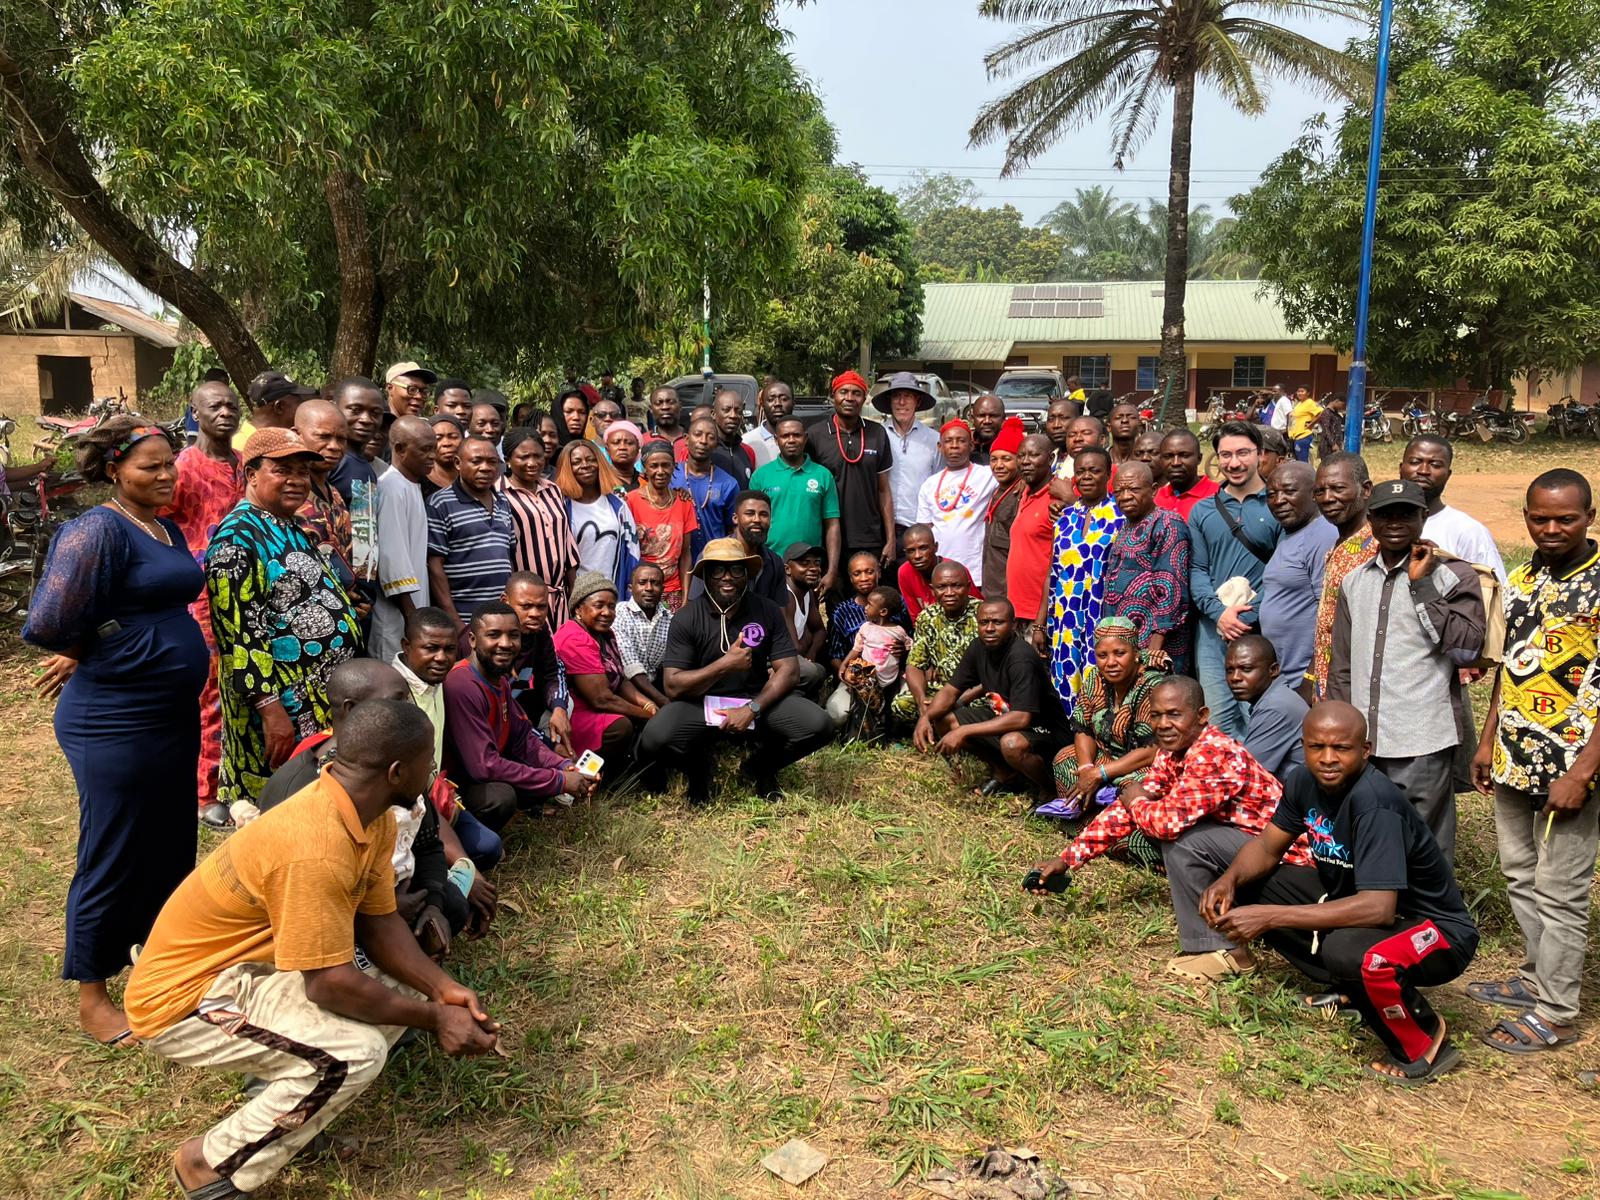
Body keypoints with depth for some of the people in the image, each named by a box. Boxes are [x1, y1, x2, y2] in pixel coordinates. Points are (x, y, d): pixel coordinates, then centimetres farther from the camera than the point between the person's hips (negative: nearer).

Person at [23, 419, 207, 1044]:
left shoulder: (169, 530, 10)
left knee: (171, 845, 19)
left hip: (175, 712, 8)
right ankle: (92, 996, 23)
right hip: (116, 723, -8)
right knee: (112, 857, 5)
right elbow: (52, 622, -24)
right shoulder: (98, 530, -16)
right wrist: (92, 653, -5)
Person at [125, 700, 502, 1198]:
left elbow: (379, 922, 2)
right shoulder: (315, 849, -33)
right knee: (354, 1054, -25)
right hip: (186, 995, -9)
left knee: (403, 996, 2)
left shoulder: (372, 816, -4)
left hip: (252, 964, 9)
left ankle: (280, 1092, 13)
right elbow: (330, 984, -29)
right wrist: (434, 1019, -18)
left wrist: (441, 989, -11)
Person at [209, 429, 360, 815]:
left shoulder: (294, 533, 14)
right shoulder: (238, 537, -13)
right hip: (285, 710, -9)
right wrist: (270, 708, -23)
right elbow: (240, 633, -20)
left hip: (325, 704, 9)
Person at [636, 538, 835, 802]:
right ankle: (697, 768, 8)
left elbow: (788, 672, -7)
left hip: (757, 699, 2)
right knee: (654, 741, -32)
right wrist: (724, 665, -25)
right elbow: (672, 686, -14)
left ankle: (758, 767, 10)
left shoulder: (768, 612, -3)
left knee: (818, 726, -23)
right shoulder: (686, 618, -9)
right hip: (700, 703, -2)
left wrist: (752, 709, -22)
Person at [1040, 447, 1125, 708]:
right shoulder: (1065, 517, 12)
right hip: (1064, 621, 4)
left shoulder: (1121, 516, -1)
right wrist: (1040, 624, 12)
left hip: (1103, 620, -4)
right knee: (1065, 693, 4)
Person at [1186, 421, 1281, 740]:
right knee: (1219, 714, 2)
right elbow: (1196, 570, 6)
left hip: (1263, 628, -2)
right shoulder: (1202, 511, 11)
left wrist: (1256, 612, -16)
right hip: (1213, 626, 2)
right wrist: (1219, 612, -10)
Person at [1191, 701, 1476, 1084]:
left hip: (1436, 930, -7)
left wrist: (1269, 917, -37)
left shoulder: (1374, 801, -31)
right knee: (1249, 884, -1)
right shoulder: (1306, 782, -9)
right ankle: (1349, 990, 10)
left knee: (1349, 949, -39)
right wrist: (1229, 881, -19)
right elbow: (1267, 847, 3)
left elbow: (1378, 908, -38)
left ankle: (1426, 1040, -6)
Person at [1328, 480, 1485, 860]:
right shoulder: (1355, 581, 13)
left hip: (1422, 743, -5)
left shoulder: (1451, 574, -1)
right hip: (1362, 740, 5)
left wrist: (1422, 585, -14)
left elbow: (1468, 644, -15)